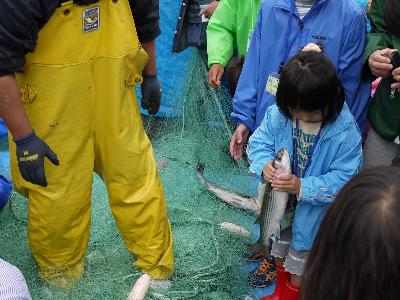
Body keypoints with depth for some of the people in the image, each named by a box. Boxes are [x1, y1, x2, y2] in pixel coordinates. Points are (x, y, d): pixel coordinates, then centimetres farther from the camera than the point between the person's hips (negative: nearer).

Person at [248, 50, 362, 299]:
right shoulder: (278, 114, -19)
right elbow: (260, 142, -8)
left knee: (303, 251, 17)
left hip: (316, 208, -4)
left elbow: (343, 178, -26)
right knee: (281, 240, 27)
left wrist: (303, 187, -37)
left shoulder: (346, 132, -29)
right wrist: (264, 165, -30)